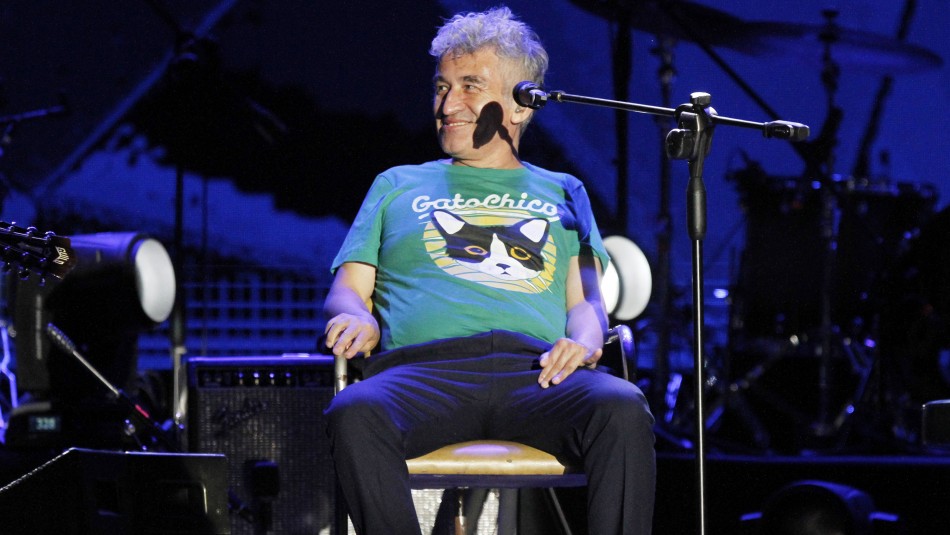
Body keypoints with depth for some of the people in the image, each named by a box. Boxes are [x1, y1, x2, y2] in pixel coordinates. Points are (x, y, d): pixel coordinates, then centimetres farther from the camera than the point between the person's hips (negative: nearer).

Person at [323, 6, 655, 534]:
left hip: (535, 370, 0)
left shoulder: (562, 193, 31)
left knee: (622, 410, -37)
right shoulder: (398, 186, 32)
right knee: (355, 414, -39)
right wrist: (357, 320, -3)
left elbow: (587, 300, 20)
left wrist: (584, 339, -6)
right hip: (423, 367, 0)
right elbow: (346, 290, 23)